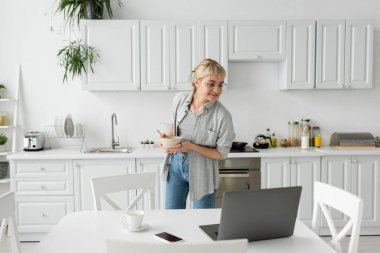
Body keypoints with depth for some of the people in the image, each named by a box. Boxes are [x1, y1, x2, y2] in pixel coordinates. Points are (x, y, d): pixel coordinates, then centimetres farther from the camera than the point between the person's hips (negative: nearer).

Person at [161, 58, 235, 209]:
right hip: (175, 165, 4)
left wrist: (191, 146, -23)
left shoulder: (222, 116, -22)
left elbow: (221, 153, -12)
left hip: (201, 172, -3)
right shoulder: (180, 99, -9)